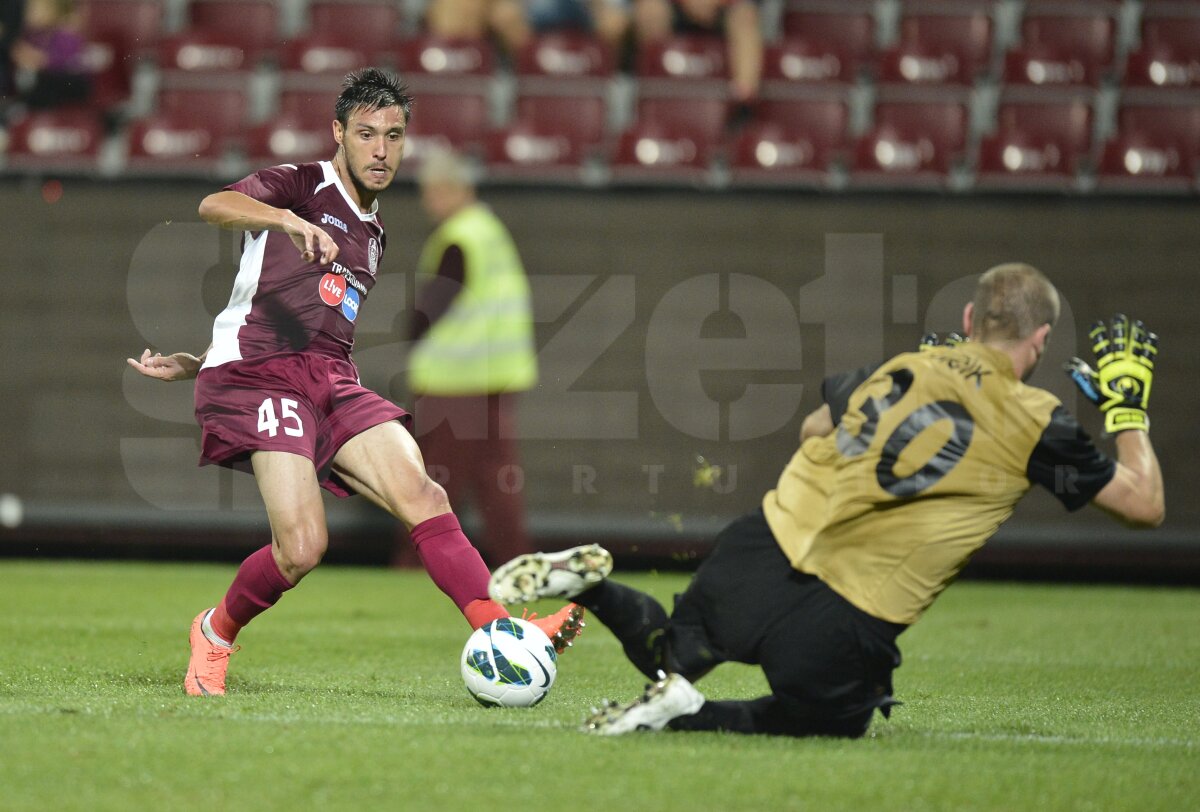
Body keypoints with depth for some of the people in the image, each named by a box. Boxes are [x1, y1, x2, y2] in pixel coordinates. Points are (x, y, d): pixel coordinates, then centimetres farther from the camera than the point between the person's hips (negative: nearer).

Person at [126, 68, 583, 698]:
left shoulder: (373, 236, 26)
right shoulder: (303, 185, 3)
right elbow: (215, 207, -18)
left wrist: (197, 364, 25)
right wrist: (290, 221, -37)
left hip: (332, 384, 7)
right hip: (258, 374, -7)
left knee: (422, 496, -18)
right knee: (303, 547, -20)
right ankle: (215, 633, 8)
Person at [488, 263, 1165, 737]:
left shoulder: (901, 366, 9)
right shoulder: (1036, 425, -5)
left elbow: (812, 428, 29)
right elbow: (1145, 503, 5)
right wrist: (1128, 405, 18)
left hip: (764, 550, 5)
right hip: (845, 625, -5)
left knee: (670, 655, 29)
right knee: (823, 723, 22)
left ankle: (592, 583, -2)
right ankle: (687, 716, -6)